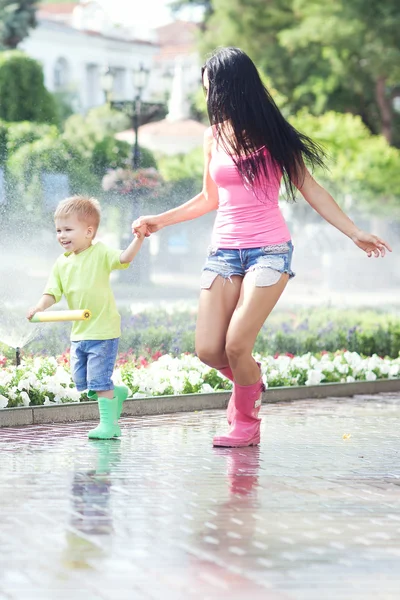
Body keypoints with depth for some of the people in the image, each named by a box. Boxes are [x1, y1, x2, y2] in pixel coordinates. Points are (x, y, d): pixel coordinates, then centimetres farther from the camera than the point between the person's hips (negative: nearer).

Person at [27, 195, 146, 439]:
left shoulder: (100, 253, -10)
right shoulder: (62, 262, 6)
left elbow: (125, 258, -24)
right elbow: (53, 292, 4)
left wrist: (138, 239, -39)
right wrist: (41, 306, -15)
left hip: (104, 330, -7)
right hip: (79, 332, 7)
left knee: (99, 381, -6)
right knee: (82, 382, 12)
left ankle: (108, 424, 6)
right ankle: (117, 393, 34)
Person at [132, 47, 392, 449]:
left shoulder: (273, 136, -2)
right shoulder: (214, 137, 9)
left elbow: (311, 190, 2)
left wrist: (355, 234, -1)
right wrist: (161, 220, 23)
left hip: (269, 251, -4)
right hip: (224, 251, 4)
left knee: (236, 345, -17)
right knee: (208, 350, -8)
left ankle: (246, 423, 9)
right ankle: (249, 380, 26)